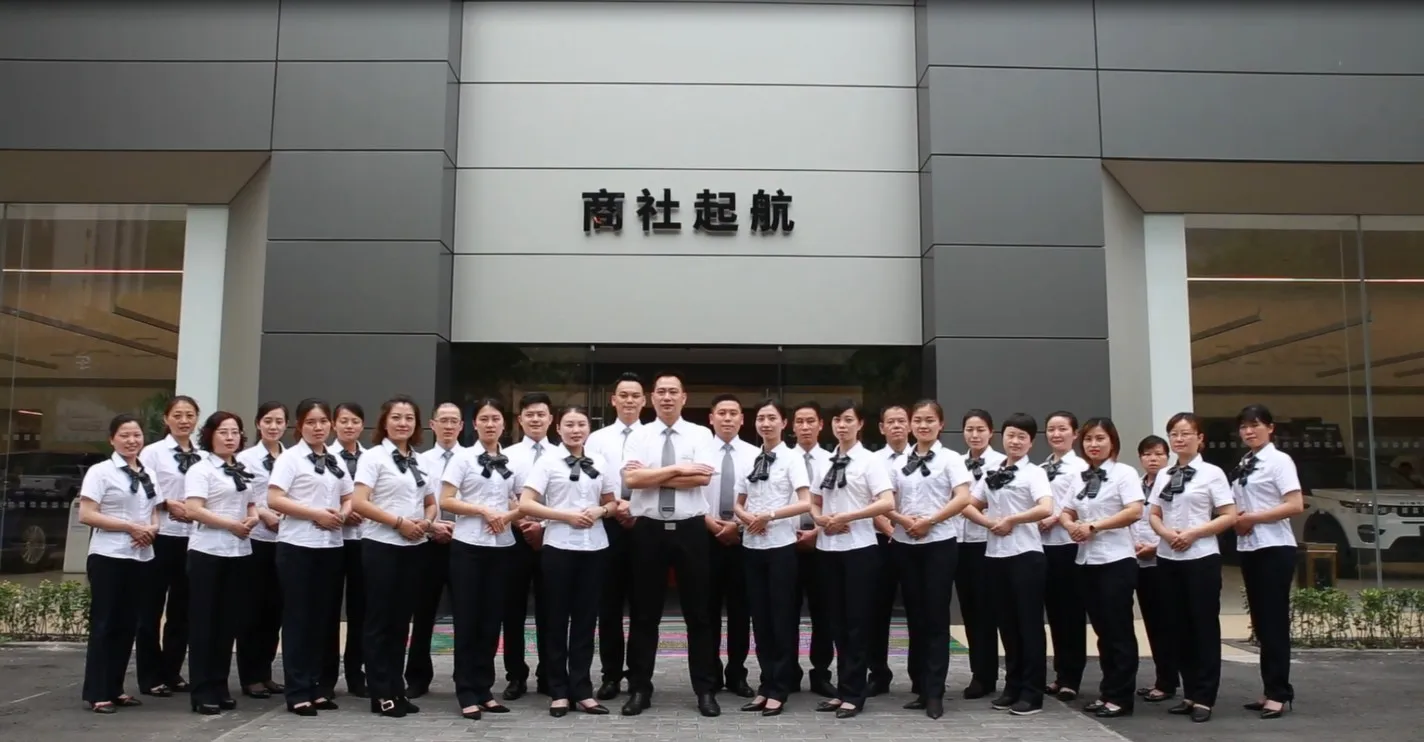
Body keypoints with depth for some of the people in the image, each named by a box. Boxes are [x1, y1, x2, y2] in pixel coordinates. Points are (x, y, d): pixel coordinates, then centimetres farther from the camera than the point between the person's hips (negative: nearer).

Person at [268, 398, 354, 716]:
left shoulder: (336, 461, 14)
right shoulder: (290, 457, -3)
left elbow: (348, 499, 19)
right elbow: (274, 499, -13)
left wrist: (341, 515, -3)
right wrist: (316, 514, -17)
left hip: (331, 546, 6)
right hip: (298, 546, -6)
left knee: (325, 617, 8)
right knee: (298, 618, 0)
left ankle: (320, 687, 17)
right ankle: (298, 692, 5)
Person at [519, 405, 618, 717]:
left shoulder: (599, 463, 9)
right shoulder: (548, 462, -2)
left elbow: (612, 503, 18)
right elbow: (525, 504, -9)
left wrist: (599, 511, -5)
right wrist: (566, 515, -15)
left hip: (593, 547, 3)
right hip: (559, 547, -3)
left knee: (586, 618, 8)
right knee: (557, 618, 4)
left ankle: (582, 690, 16)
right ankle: (559, 691, 14)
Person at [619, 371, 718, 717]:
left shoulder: (701, 435, 2)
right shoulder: (639, 436, 4)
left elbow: (703, 478, -13)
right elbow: (631, 478, -11)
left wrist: (653, 476, -11)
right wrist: (678, 469, -13)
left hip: (690, 529, -1)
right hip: (649, 530, 1)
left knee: (698, 612, 7)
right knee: (644, 614, 8)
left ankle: (705, 690, 17)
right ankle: (639, 689, 19)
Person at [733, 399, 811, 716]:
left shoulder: (791, 458, -4)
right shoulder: (749, 459, 10)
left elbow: (806, 503, -14)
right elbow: (738, 504, 14)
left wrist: (770, 515, -20)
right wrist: (747, 518, -7)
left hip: (781, 546, -5)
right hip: (752, 545, 5)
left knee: (782, 617, 1)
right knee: (759, 617, 10)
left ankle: (779, 689, 10)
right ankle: (766, 685, 19)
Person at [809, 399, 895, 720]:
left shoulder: (869, 461, -5)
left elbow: (887, 503, -17)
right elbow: (813, 503, 17)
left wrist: (846, 517, -17)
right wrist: (821, 519, -5)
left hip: (859, 548, -5)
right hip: (829, 547, 6)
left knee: (857, 621, 0)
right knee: (837, 621, 10)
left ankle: (853, 694, 7)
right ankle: (843, 689, 19)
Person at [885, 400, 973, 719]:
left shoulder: (950, 459, -1)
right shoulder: (900, 462, 10)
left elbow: (963, 498, -14)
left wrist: (929, 521, -18)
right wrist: (903, 519, -11)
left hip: (939, 543, -4)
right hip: (905, 544, 4)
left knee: (936, 617, -2)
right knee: (915, 617, 9)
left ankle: (934, 693, 2)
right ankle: (920, 688, 17)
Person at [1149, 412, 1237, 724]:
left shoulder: (1212, 473, -4)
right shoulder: (1163, 476, 10)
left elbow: (1229, 516, -8)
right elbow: (1154, 515, 12)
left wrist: (1194, 533, -17)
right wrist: (1166, 533, -9)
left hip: (1201, 558, -5)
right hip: (1168, 558, 5)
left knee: (1204, 626, 0)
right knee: (1178, 627, 9)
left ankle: (1204, 698, 8)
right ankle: (1190, 694, 19)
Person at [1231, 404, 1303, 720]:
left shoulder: (1279, 460, -8)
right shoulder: (1242, 466, 13)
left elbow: (1295, 505, -17)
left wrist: (1253, 517, -14)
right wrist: (1238, 521, -1)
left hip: (1275, 548, -8)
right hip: (1249, 548, 8)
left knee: (1275, 621, -5)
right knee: (1260, 622, 10)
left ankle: (1278, 693, 1)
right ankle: (1271, 689, 18)